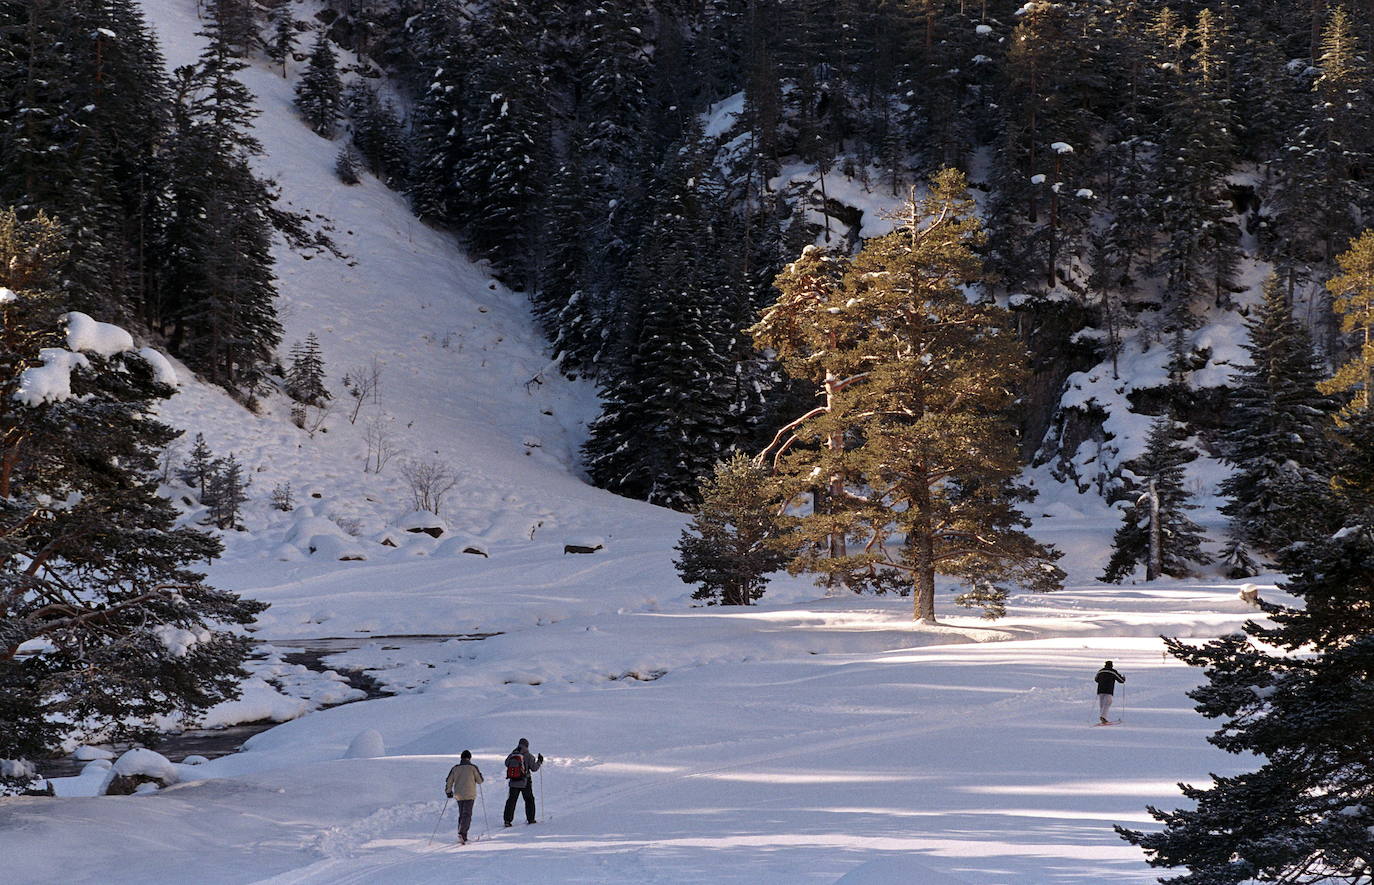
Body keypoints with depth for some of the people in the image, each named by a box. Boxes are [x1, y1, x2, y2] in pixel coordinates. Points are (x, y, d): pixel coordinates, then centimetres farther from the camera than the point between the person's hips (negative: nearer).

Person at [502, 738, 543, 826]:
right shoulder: (528, 756, -12)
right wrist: (539, 761, 9)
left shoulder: (512, 754, -1)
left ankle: (507, 820, 4)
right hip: (525, 782, -3)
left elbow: (506, 763, 14)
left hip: (513, 782, 3)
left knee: (511, 801, 9)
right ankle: (530, 819, 14)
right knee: (529, 800, 13)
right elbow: (534, 768, -7)